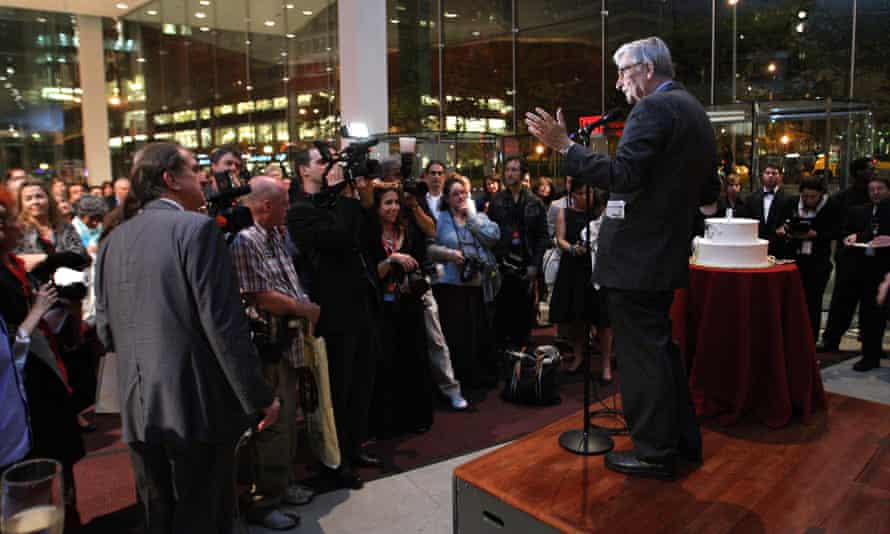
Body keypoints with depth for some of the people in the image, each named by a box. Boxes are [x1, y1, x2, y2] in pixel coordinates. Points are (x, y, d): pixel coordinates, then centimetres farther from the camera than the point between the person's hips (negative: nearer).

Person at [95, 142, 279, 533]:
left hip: (138, 407, 6)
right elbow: (224, 325, -19)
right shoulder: (197, 228, -14)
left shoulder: (112, 241, 6)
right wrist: (260, 398, -12)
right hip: (198, 402, -6)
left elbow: (105, 331, 10)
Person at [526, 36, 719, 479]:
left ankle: (654, 453, 12)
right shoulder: (695, 111, 16)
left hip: (636, 255, -10)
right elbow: (708, 191, 18)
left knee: (641, 354, 0)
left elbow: (622, 175, -24)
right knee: (661, 347, 19)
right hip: (667, 252, 10)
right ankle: (683, 438, 31)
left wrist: (564, 145, -20)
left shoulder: (653, 109, -13)